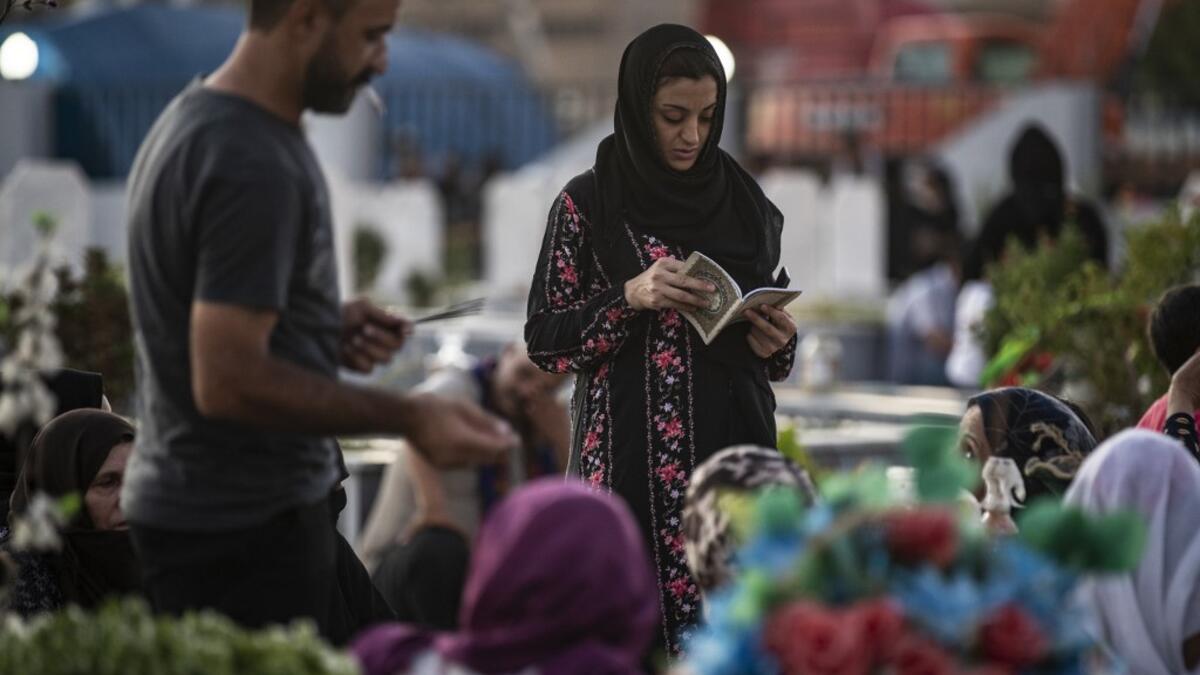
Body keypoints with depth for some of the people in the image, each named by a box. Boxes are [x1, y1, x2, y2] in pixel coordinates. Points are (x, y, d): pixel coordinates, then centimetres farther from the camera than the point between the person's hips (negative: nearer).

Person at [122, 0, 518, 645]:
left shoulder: (195, 119, 10)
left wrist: (327, 325, 7)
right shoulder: (253, 165, -23)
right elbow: (228, 382, -27)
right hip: (241, 535, -10)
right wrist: (407, 416, -23)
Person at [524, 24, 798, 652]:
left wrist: (776, 343, -5)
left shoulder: (743, 202, 9)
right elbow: (543, 339, -3)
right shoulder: (587, 203, -2)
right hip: (632, 459, -3)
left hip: (733, 447, 3)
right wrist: (628, 299, -17)